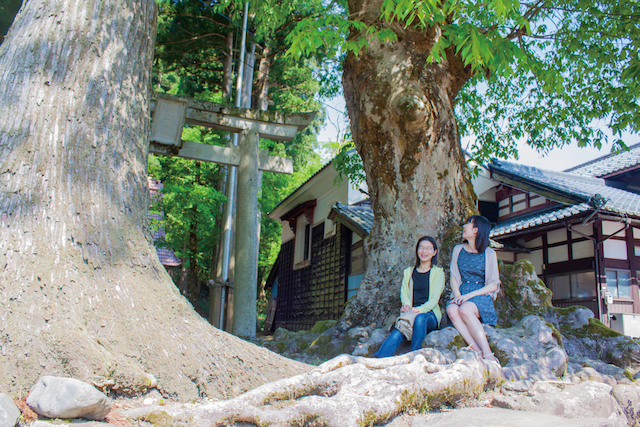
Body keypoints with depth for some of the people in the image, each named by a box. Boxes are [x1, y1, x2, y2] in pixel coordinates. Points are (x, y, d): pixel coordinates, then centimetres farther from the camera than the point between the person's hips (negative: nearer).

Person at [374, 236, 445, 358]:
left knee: (420, 318, -39)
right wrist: (406, 305, -14)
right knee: (397, 333, -31)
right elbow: (404, 293, 10)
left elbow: (434, 299, -1)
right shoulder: (408, 272, 22)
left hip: (430, 314, -1)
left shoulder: (438, 273, 11)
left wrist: (420, 309, -19)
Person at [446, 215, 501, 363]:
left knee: (465, 309, -37)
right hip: (462, 294, 3)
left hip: (481, 296, -3)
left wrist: (470, 295, -13)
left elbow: (494, 285, 1)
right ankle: (478, 352, -37)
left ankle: (488, 354, -33)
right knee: (451, 310, -33)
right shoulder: (458, 250, 17)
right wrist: (457, 295, -8)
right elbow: (454, 277, 13)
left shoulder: (489, 254, 5)